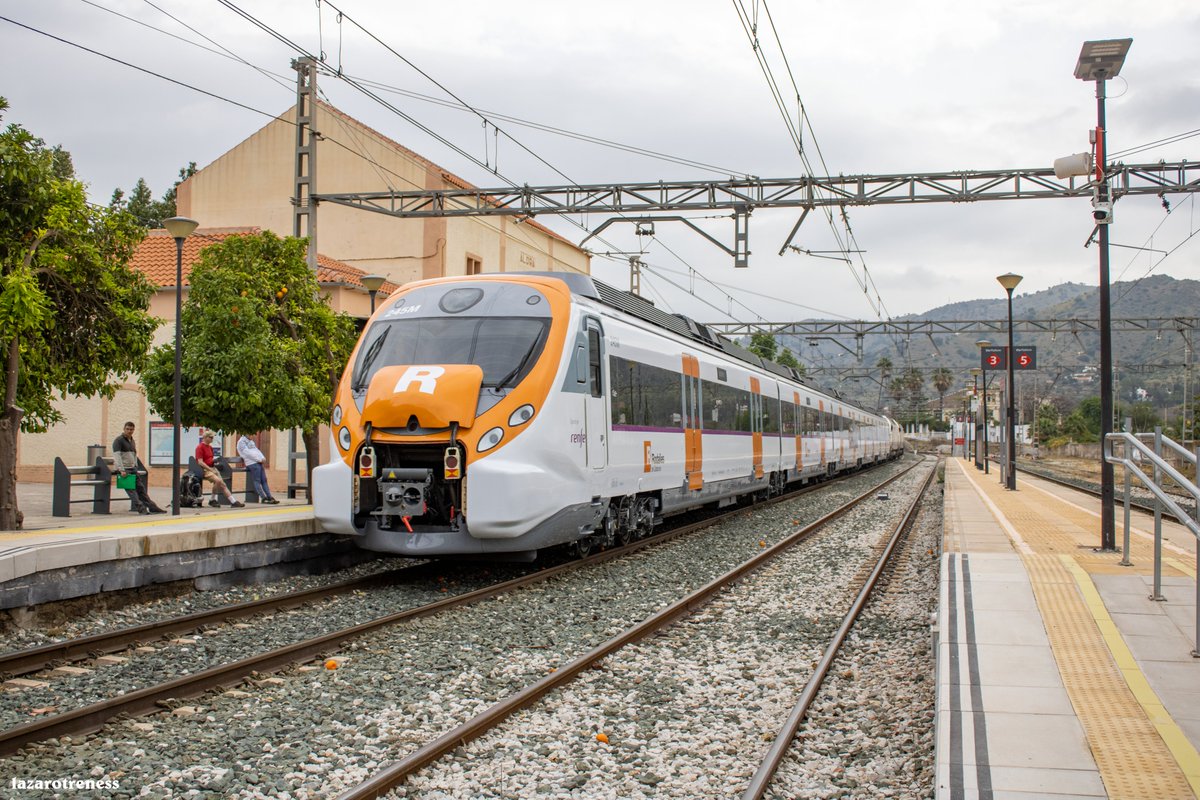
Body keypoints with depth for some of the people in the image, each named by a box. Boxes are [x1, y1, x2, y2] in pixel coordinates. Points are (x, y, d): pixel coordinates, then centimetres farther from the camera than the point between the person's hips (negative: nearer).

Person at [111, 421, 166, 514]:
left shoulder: (132, 442, 19)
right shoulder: (118, 440, -6)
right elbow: (117, 456, -16)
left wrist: (136, 468, 15)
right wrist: (121, 470, -24)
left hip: (133, 469, 8)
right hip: (124, 470, -8)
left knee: (141, 488, 6)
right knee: (131, 489, -13)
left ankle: (152, 507, 4)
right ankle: (141, 509, -19)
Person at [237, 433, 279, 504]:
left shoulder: (251, 441, 26)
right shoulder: (241, 442, -2)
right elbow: (247, 453, -11)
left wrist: (262, 457, 2)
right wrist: (259, 459, -14)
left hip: (259, 462, 9)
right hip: (252, 463, -9)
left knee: (264, 480, 3)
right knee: (257, 481, -9)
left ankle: (269, 497, 0)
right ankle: (263, 498, -12)